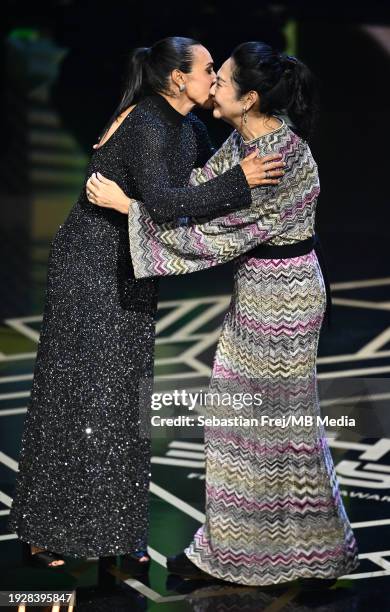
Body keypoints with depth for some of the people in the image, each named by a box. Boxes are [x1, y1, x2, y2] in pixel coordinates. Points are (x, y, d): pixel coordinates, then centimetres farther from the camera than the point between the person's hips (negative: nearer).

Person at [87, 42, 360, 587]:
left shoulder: (284, 161, -28)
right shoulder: (245, 139, 1)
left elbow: (212, 233, -25)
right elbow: (199, 190, 12)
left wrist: (128, 204, -21)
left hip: (284, 298, -9)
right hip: (256, 291, 9)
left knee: (282, 420, 5)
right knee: (240, 414, 15)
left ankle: (320, 552, 23)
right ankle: (227, 549, 27)